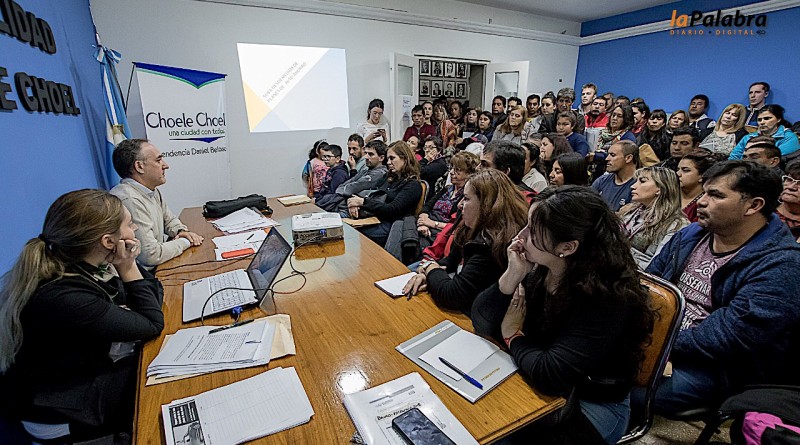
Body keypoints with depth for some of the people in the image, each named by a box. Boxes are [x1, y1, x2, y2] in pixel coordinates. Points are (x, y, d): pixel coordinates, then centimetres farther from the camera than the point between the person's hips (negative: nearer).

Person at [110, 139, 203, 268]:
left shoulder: (152, 190, 7)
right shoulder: (129, 200, -25)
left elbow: (169, 219, 23)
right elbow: (151, 256, -28)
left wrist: (181, 231, 1)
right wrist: (185, 242, -12)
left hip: (157, 268, 9)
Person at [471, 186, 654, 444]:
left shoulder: (606, 296, -27)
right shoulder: (537, 268, -11)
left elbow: (548, 374, -31)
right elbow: (482, 324, -11)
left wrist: (513, 336, -14)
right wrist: (513, 275, -23)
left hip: (593, 403, -5)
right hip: (543, 388, 5)